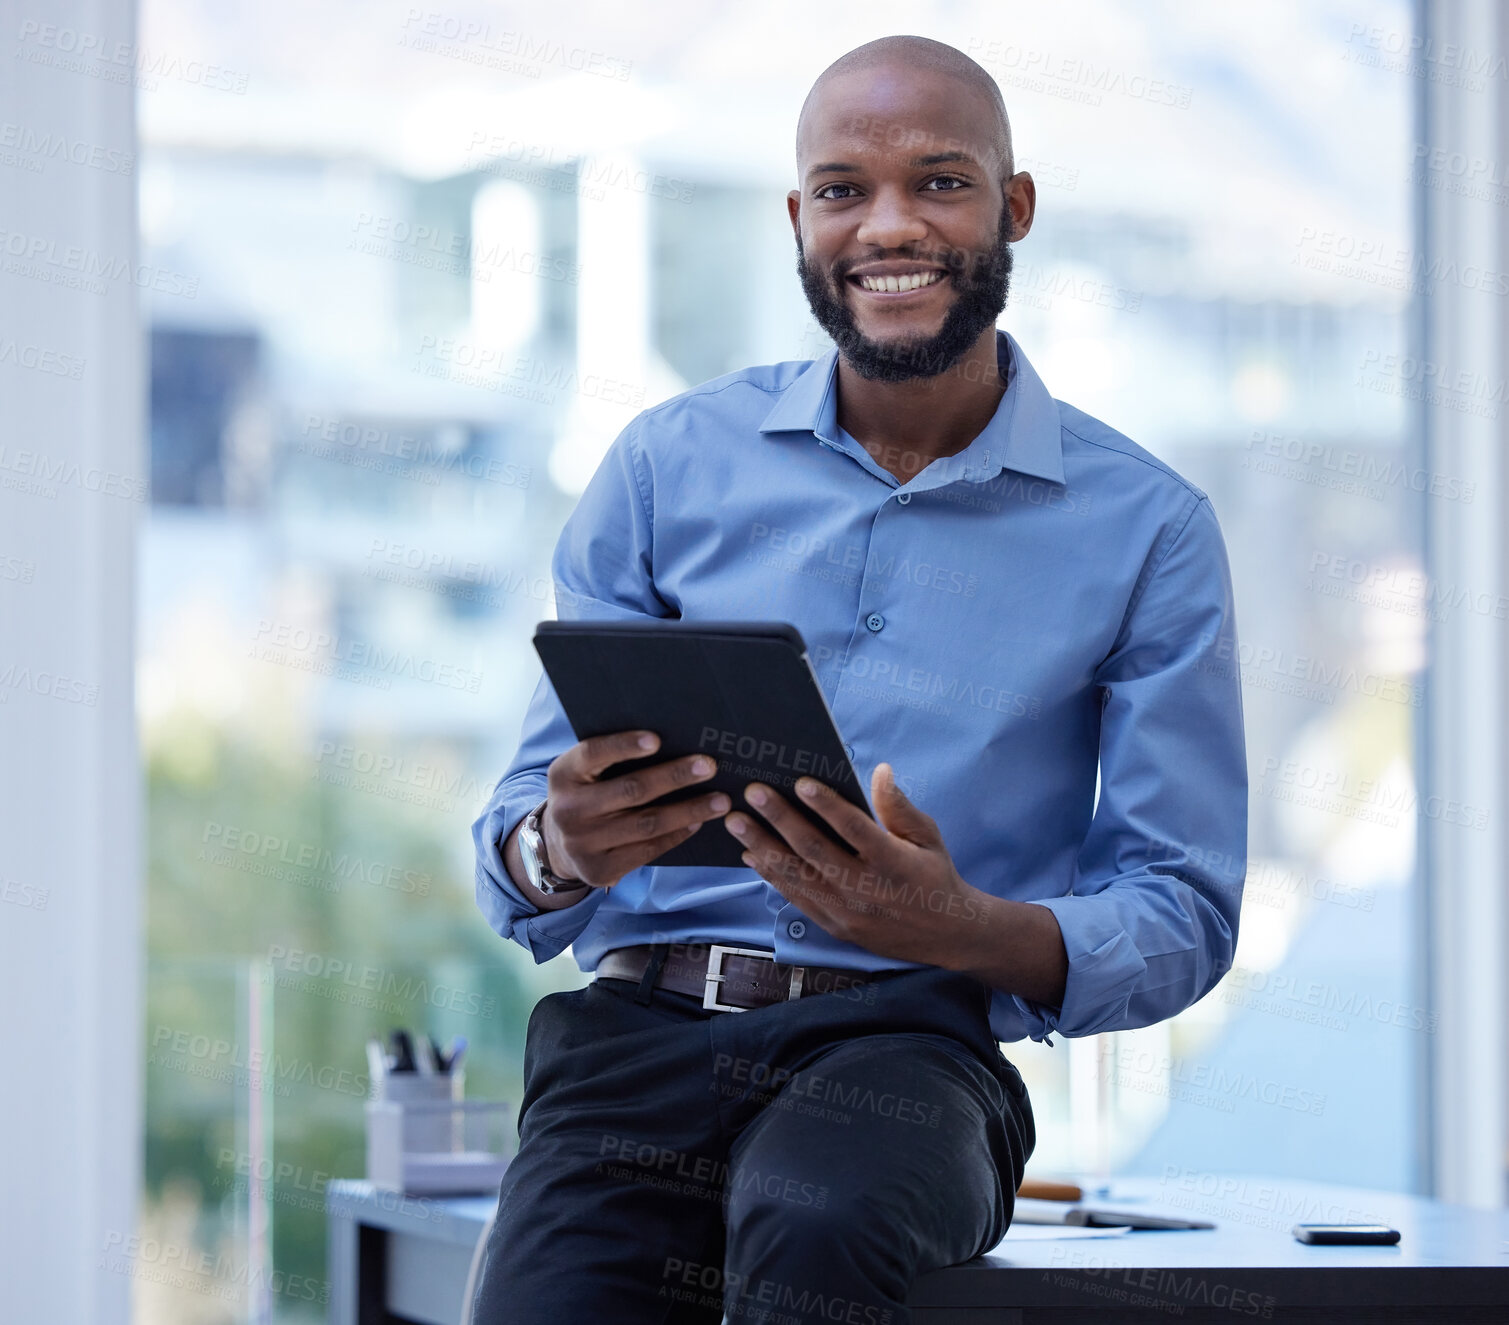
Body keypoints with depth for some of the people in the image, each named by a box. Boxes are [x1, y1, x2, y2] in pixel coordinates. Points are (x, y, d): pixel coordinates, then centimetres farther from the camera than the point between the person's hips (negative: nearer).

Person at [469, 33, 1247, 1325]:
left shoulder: (1144, 528, 8)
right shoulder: (669, 465, 13)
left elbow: (1183, 918, 6)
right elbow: (518, 854, 12)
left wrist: (963, 928, -16)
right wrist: (561, 854, -15)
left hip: (908, 1038, -2)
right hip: (642, 1025, 2)